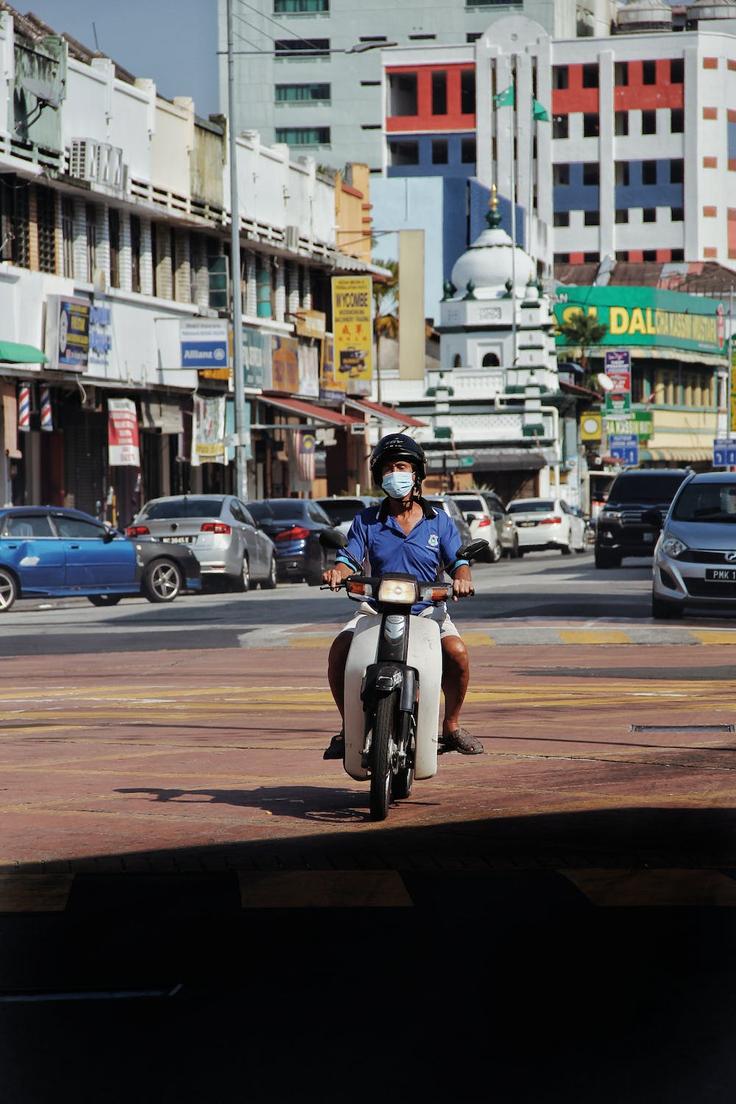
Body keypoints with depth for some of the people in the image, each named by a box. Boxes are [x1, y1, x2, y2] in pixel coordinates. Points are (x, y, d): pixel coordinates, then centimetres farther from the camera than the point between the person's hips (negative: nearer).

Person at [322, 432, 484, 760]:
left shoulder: (438, 521, 8)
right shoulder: (366, 521, 8)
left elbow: (457, 560, 1)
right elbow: (350, 558, -1)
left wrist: (462, 578, -23)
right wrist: (336, 572, -25)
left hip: (427, 610, -1)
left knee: (457, 651, -30)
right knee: (340, 650, -27)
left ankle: (452, 725, -7)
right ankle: (348, 727, -8)